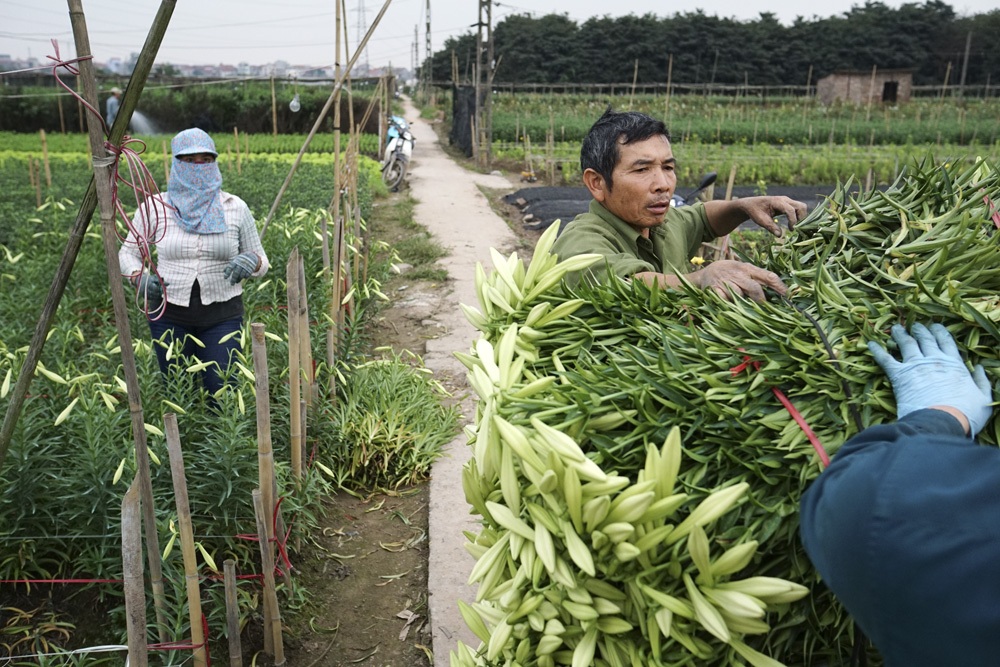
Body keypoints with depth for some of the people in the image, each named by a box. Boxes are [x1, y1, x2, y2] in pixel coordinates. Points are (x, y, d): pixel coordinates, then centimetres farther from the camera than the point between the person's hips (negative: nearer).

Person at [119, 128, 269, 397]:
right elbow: (128, 253, 12)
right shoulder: (155, 207, 0)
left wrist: (252, 262, -17)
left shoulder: (235, 208, 0)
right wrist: (139, 276, -10)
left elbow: (261, 263, 7)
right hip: (170, 315, 1)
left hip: (222, 315, -1)